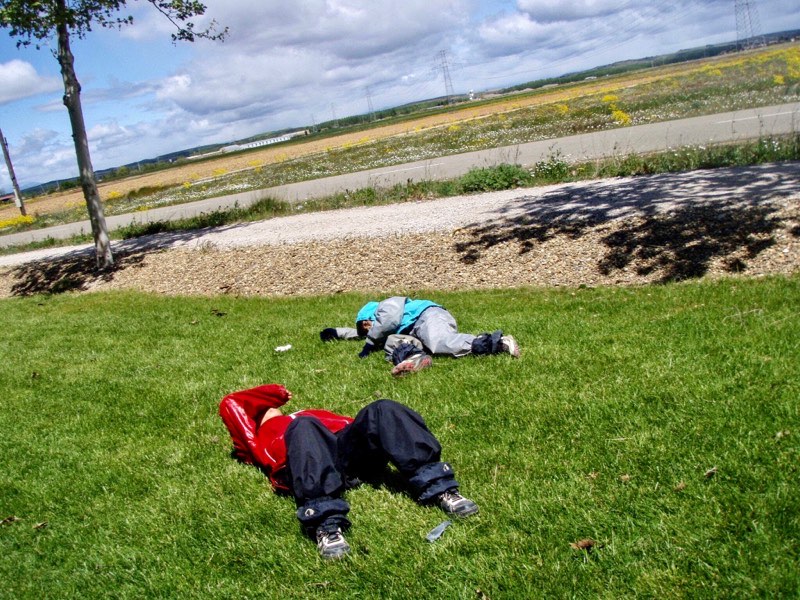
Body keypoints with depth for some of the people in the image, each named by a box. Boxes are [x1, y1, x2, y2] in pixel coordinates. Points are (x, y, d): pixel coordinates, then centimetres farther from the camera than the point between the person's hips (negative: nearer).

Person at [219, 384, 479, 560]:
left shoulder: (314, 414, 46)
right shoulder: (257, 437, 36)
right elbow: (230, 405, 25)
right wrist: (272, 392, 35)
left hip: (349, 451, 4)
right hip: (301, 468, -4)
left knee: (382, 410, -20)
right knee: (304, 426, -34)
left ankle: (438, 488, -32)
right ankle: (326, 525, -50)